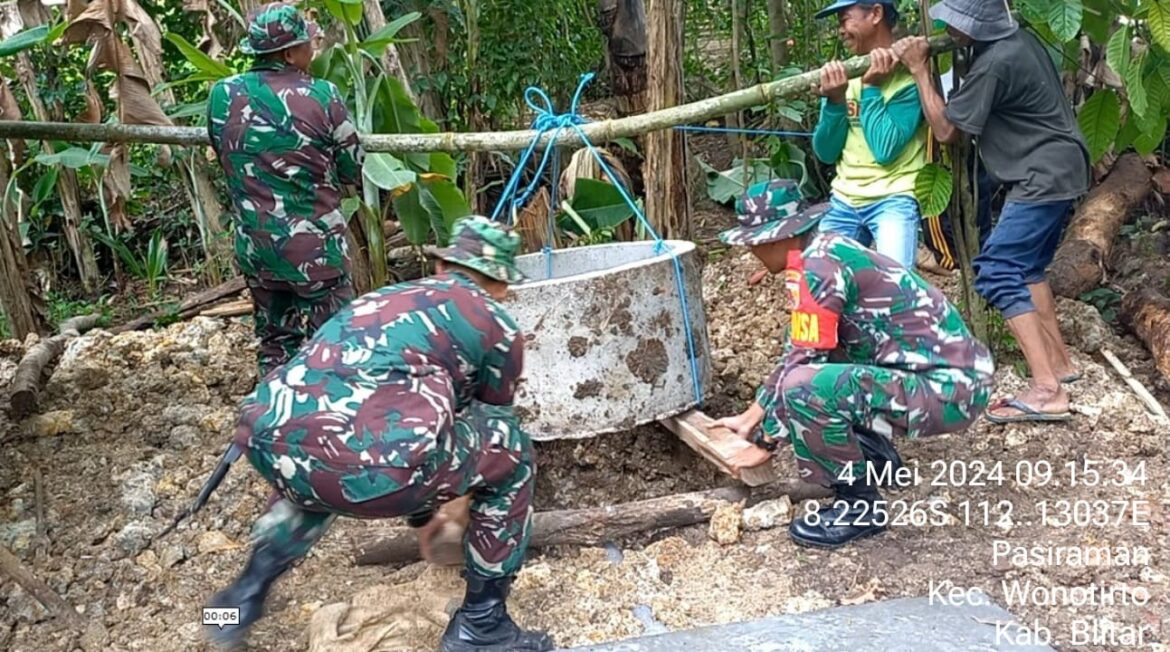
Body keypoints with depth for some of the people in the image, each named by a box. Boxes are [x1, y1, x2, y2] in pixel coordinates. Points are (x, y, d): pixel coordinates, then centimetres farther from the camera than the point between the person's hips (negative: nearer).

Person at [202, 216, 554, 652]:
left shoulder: (384, 299, 35)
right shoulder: (496, 325, 20)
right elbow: (487, 431, 34)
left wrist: (421, 516, 62)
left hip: (269, 444, 7)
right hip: (370, 466, -6)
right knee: (511, 452, 20)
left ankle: (247, 594, 40)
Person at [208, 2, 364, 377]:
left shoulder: (222, 95, -1)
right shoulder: (322, 96, -13)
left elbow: (225, 158, 13)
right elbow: (354, 171, -2)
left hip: (253, 246, 5)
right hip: (314, 246, -5)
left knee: (274, 342, 18)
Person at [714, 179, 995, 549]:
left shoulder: (816, 267, -17)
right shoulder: (826, 252, 12)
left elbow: (801, 365, -17)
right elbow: (798, 353, 21)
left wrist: (764, 442, -5)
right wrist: (751, 416, 23)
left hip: (949, 388, -10)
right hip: (950, 373, 10)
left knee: (804, 387, -27)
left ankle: (860, 506, -7)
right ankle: (877, 457, 18)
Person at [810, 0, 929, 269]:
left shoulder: (908, 75, -9)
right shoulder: (844, 74, 8)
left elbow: (885, 149, -19)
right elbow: (825, 153, 3)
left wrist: (871, 88, -15)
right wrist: (834, 100, -11)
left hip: (893, 199, -6)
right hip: (843, 200, 6)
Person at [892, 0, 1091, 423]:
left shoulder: (994, 63, -21)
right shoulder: (1017, 40, 8)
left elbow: (946, 130, -14)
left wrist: (920, 70, -9)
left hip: (1044, 178, -10)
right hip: (1057, 171, 10)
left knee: (997, 273, -15)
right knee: (1026, 267, 21)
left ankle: (1047, 390, -21)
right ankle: (1059, 362, 29)